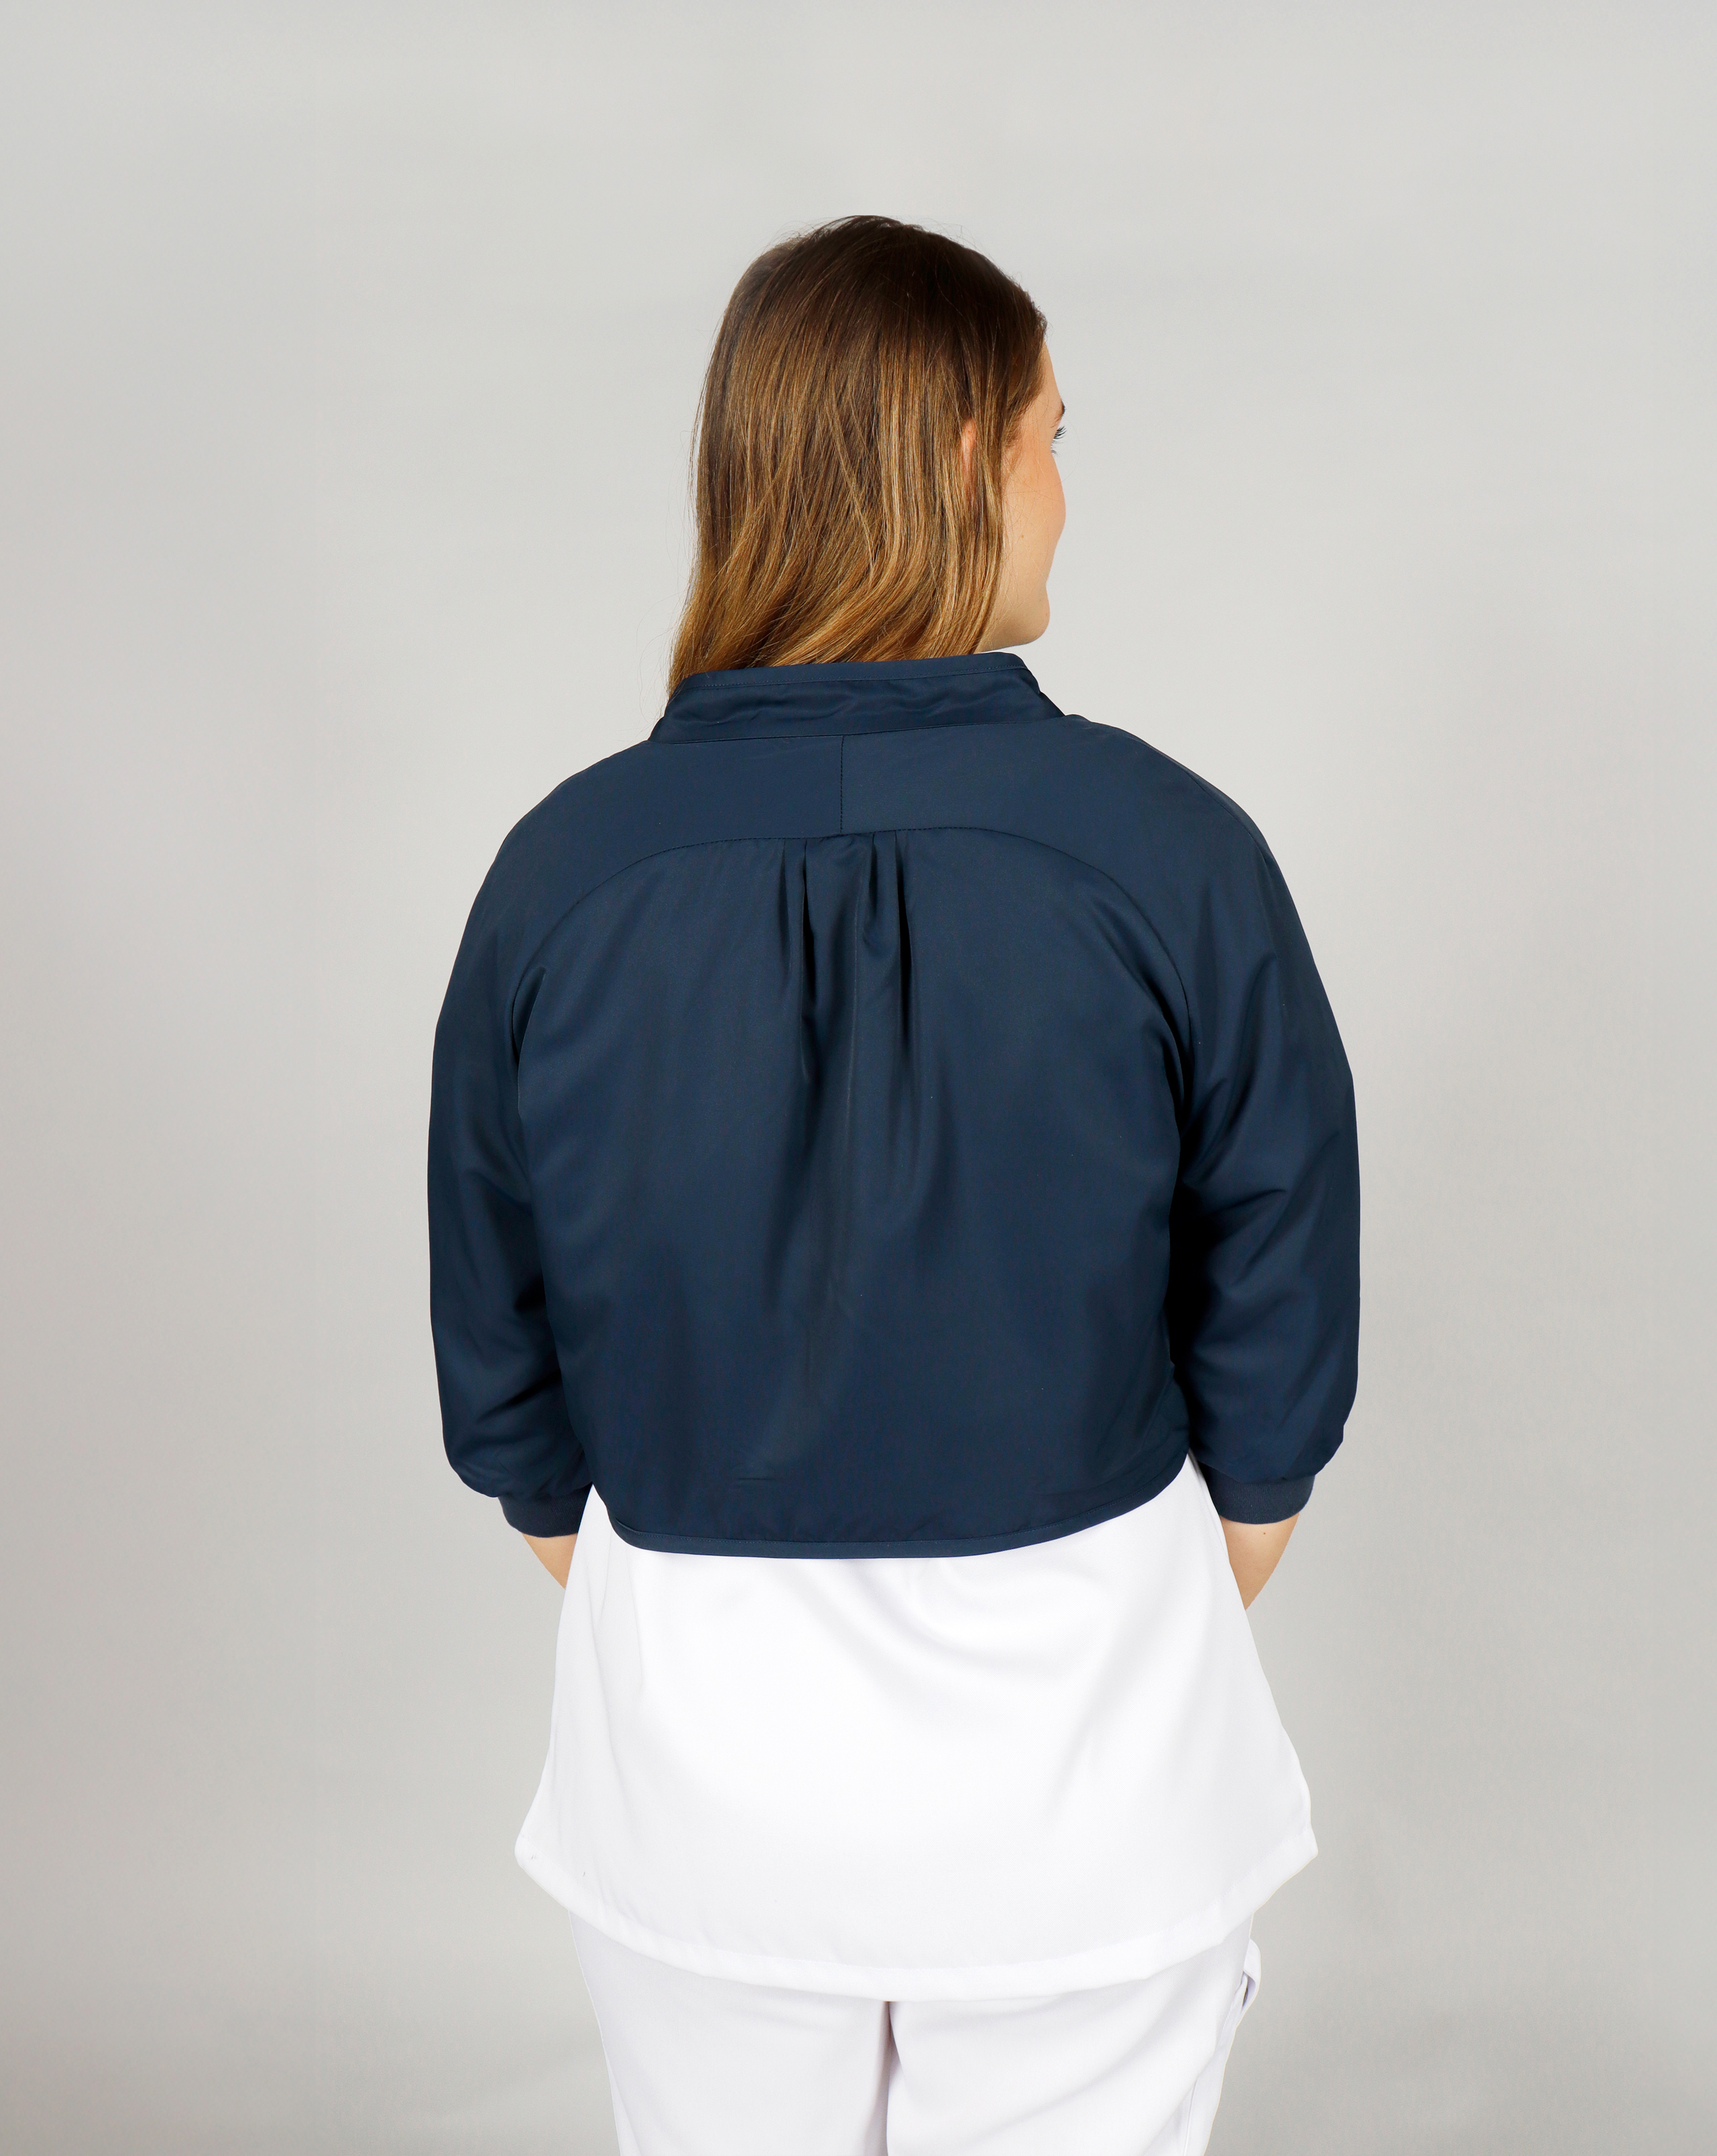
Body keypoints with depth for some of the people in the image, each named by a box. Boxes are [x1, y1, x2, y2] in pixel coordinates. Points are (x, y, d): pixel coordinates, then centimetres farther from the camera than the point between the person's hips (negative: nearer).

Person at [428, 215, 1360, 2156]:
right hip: (1082, 1742, -1)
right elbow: (1278, 1362, -5)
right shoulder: (1173, 853, -15)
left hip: (692, 1728, 2)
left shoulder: (564, 866, -9)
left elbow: (507, 1391, 0)